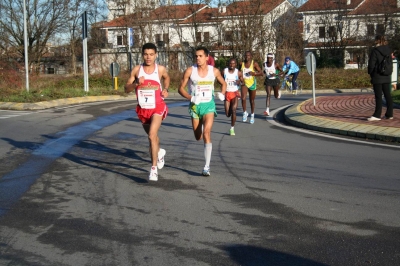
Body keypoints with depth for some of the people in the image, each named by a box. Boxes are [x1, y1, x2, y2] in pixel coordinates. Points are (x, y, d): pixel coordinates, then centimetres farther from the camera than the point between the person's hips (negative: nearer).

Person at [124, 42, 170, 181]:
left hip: (157, 107, -3)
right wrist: (136, 83, -22)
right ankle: (160, 152, 53)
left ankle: (154, 168, -16)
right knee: (152, 135, 21)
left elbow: (167, 78, 18)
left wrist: (166, 89, 0)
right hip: (143, 108, 3)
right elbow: (126, 89, -4)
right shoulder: (136, 69, -5)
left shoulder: (161, 69, -6)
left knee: (152, 135, -20)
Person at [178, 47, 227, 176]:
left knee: (206, 134, -19)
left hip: (208, 105, -1)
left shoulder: (214, 71, -3)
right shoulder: (190, 71, -7)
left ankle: (207, 167, -15)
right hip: (195, 106, 1)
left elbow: (223, 83, 16)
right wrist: (191, 97, -21)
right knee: (198, 137, 12)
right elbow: (181, 88, -3)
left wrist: (222, 94, -4)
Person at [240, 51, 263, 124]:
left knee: (252, 101, 11)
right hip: (244, 83, 1)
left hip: (252, 83, -1)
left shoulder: (254, 64, -9)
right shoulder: (242, 63, -1)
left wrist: (254, 73, -29)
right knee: (243, 98, -21)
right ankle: (245, 113, -1)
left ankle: (252, 115, 31)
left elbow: (261, 73, -11)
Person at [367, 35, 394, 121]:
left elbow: (371, 64, -13)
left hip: (377, 77, -7)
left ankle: (377, 115, -4)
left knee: (378, 96, -5)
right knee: (387, 95, 10)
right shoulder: (388, 50, 7)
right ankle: (389, 114, 15)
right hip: (387, 77, 7)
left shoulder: (375, 51, -15)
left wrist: (370, 73, 3)